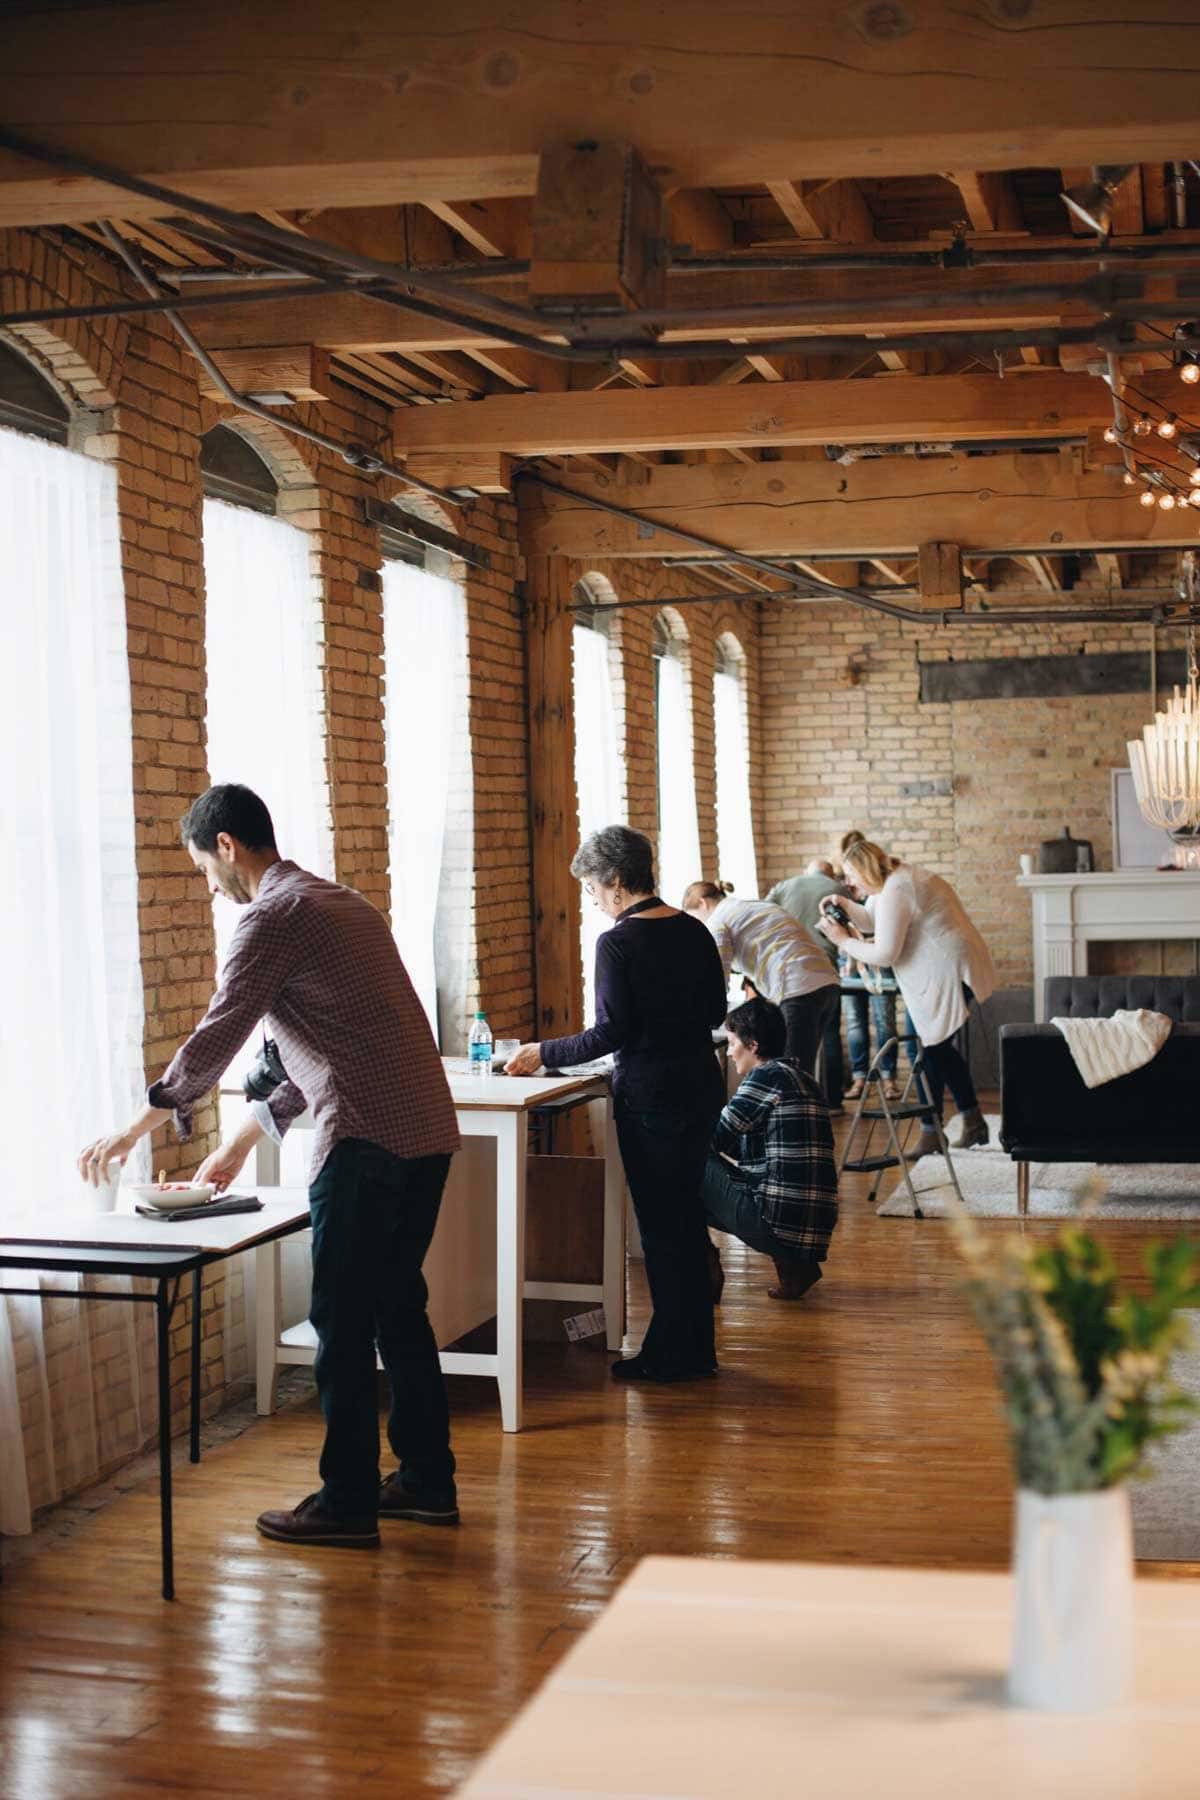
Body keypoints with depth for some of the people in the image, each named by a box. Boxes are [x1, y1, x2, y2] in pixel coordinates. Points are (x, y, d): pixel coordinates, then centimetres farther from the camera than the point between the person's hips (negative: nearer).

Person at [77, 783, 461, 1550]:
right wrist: (244, 1140, 28)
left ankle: (347, 1503, 8)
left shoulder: (274, 917, -7)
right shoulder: (342, 904, 21)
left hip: (367, 1142, -9)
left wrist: (137, 1129, 3)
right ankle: (428, 1481, 24)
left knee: (344, 1322, 1)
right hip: (426, 1133, 9)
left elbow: (215, 1040, -10)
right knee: (398, 1308, 17)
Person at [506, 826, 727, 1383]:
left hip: (651, 1092, -8)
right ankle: (692, 1347, 25)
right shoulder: (692, 931, 6)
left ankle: (673, 1355, 10)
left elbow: (611, 1033, -17)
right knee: (685, 1216, 17)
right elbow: (715, 1011, 13)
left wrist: (543, 1053, -7)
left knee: (661, 1223, 2)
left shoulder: (618, 944, -15)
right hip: (701, 1082, 8)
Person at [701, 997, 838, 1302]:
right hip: (816, 1228, 9)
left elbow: (715, 1139, -6)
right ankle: (795, 1264, 14)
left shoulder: (768, 1075, -8)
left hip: (779, 1221, -8)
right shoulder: (800, 1077, 19)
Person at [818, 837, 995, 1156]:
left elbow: (884, 955, -20)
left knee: (928, 1050, -3)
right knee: (937, 1048, 18)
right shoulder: (902, 877, 14)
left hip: (948, 974, -11)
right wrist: (846, 905, 14)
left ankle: (930, 1133, 4)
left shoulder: (894, 893, -19)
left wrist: (844, 941, -8)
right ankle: (974, 1123, 22)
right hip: (950, 971, 11)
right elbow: (877, 924, 27)